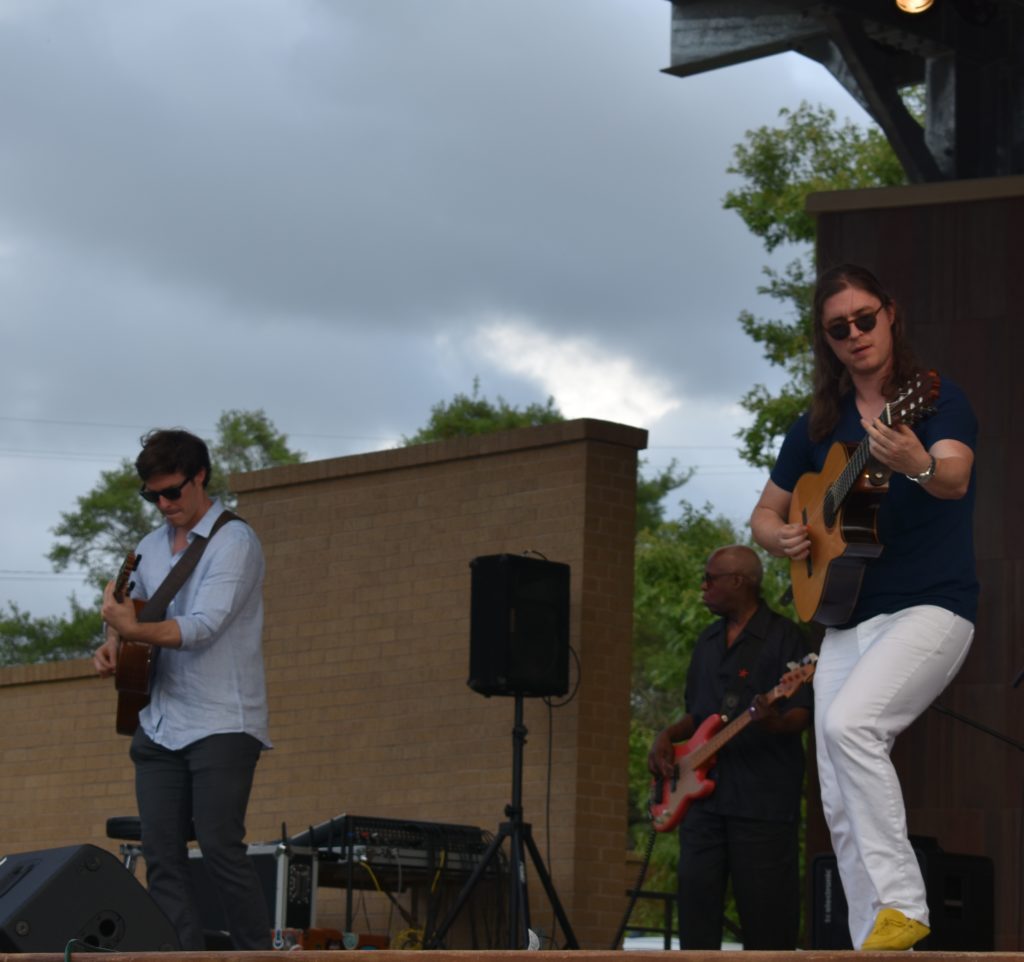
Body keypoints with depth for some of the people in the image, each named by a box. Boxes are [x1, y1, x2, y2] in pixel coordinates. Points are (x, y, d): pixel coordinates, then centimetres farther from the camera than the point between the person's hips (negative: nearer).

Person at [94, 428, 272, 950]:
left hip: (221, 725, -7)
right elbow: (127, 614, 25)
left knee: (219, 847, -13)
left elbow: (204, 625, -21)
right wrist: (112, 645, 1)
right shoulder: (151, 548, 15)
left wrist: (135, 630, -35)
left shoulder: (234, 542, -9)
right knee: (161, 855, 1)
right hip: (159, 726, 7)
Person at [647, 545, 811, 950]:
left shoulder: (784, 636, -3)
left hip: (764, 799, -7)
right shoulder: (707, 641, 19)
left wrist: (776, 722, -32)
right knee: (695, 902, 3)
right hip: (703, 795, 7)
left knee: (766, 913, -5)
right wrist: (667, 736, 6)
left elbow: (803, 713, -10)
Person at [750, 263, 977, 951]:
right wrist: (782, 538, 1)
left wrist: (919, 464, -48)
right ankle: (876, 947, 5)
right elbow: (766, 513, 24)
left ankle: (902, 902, -25)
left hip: (931, 608, -7)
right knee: (841, 804, 0)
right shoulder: (818, 429, 13)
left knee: (850, 722, -30)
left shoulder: (938, 400, -4)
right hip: (846, 620, 7)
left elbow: (955, 479, -25)